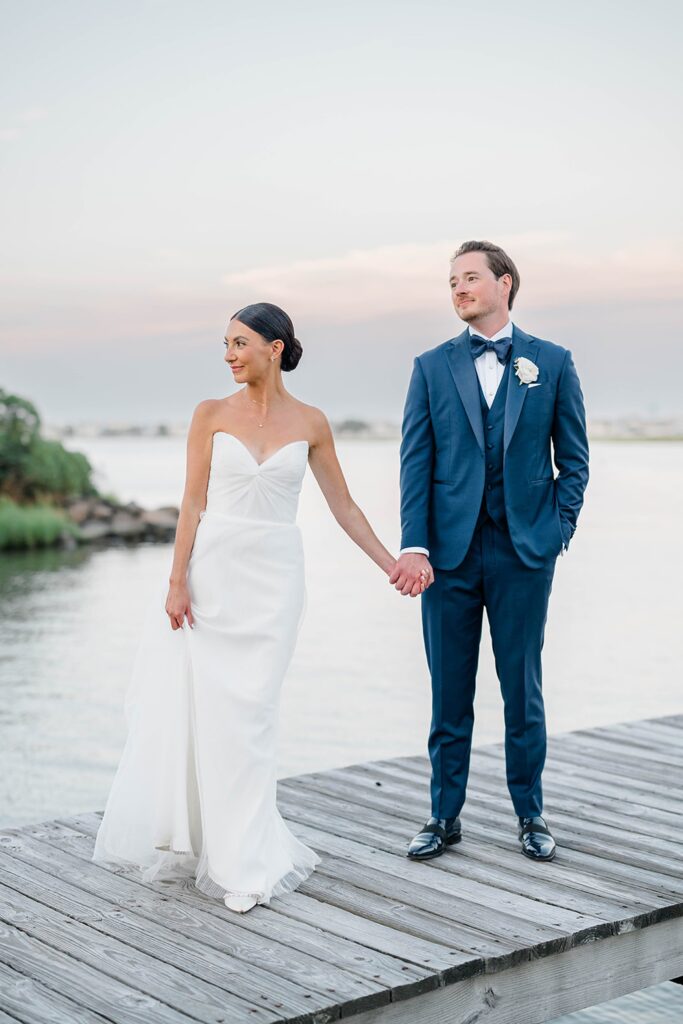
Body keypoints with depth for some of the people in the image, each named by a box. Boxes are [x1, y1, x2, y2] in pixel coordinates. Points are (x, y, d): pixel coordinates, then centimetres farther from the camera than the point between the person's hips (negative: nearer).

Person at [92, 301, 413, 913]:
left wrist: (390, 564, 6)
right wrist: (177, 582, -7)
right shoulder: (211, 415, 3)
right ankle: (192, 836, 20)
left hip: (273, 577, 0)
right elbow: (193, 503, 0)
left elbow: (343, 506, 9)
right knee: (197, 707, 0)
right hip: (212, 570, 1)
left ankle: (245, 863, 8)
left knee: (248, 713, -2)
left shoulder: (309, 423, 4)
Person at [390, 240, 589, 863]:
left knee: (523, 689, 7)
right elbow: (415, 462, 1)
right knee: (449, 691, 7)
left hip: (524, 552, -1)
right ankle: (445, 817, 19)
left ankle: (531, 816, 20)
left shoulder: (552, 362, 5)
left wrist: (557, 531, -2)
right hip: (450, 551, 1)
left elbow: (574, 459, 8)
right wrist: (414, 546, -8)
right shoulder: (433, 367, 6)